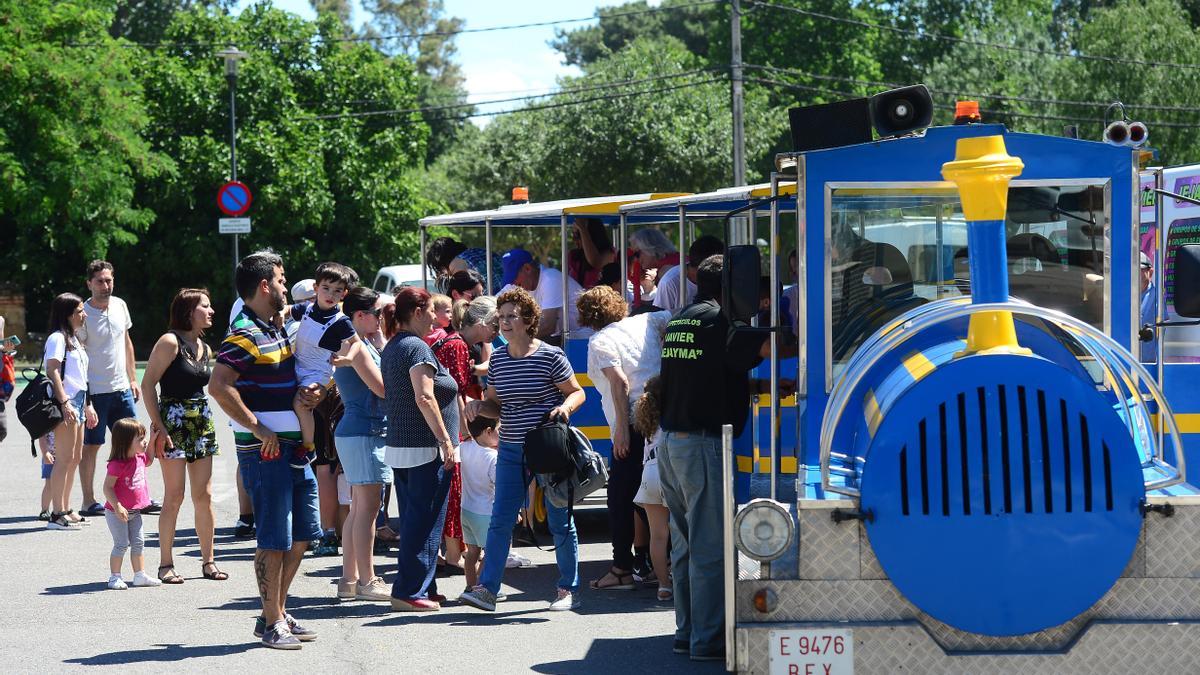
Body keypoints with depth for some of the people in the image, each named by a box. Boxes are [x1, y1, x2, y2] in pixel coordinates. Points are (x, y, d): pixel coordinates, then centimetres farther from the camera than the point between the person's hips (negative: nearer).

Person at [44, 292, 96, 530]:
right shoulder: (57, 338, -10)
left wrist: (87, 405, 24)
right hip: (64, 404, -10)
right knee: (64, 458, -11)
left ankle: (66, 509, 21)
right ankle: (57, 514, -10)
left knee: (75, 457, 14)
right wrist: (65, 403, -26)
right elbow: (53, 371, -20)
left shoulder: (73, 339, 19)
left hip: (77, 402, 10)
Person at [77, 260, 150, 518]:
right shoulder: (83, 314, -12)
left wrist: (133, 379, 15)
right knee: (90, 446, 1)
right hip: (94, 390, -6)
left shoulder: (120, 306, 6)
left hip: (122, 388, 6)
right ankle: (89, 501, 8)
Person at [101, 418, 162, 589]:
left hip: (134, 511, 8)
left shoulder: (140, 458, 2)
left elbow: (149, 461, 26)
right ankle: (114, 577, 5)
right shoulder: (117, 465, -23)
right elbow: (107, 487, -24)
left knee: (138, 543, 12)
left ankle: (140, 575, 21)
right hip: (117, 513, -8)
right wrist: (117, 506, -33)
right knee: (121, 545, -5)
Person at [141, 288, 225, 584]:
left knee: (204, 495, 6)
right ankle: (166, 564, 1)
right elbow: (148, 384, -13)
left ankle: (208, 561, 12)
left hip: (202, 423, 7)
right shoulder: (170, 342, -10)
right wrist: (158, 426, -18)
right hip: (174, 423, -7)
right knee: (174, 496, -6)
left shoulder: (205, 349, 13)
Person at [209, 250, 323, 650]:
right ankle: (272, 623, 5)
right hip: (265, 452, -9)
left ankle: (277, 613, 22)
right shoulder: (245, 335, -14)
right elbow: (219, 386, -26)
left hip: (293, 448, 9)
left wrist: (310, 395, 7)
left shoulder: (276, 332, 15)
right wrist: (259, 429, -22)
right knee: (274, 540, -4)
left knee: (301, 535, 13)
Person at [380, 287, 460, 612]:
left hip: (399, 446, 10)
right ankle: (411, 591, -7)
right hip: (425, 448, -10)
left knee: (412, 519, 13)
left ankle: (423, 587, 19)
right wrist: (446, 441, -20)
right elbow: (424, 397, -22)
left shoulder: (391, 348, 15)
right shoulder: (417, 347, -14)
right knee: (425, 521, -6)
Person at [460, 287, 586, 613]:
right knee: (500, 521, -1)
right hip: (511, 451, 5)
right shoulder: (497, 359, 8)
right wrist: (479, 406, -5)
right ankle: (487, 588, -2)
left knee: (559, 521, 3)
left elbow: (577, 392, -2)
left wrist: (564, 407, -22)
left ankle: (569, 590, 13)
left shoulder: (550, 356, -8)